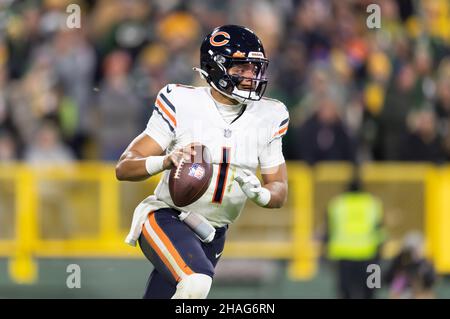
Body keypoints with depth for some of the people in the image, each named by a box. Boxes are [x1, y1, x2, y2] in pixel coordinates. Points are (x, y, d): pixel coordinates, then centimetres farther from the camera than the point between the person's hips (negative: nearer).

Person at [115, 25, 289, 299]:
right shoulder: (182, 104, -11)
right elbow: (124, 168, -11)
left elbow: (280, 191, 6)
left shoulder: (266, 117, 1)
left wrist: (259, 193, -19)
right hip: (167, 218, -5)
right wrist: (167, 161, -32)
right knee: (196, 282, -34)